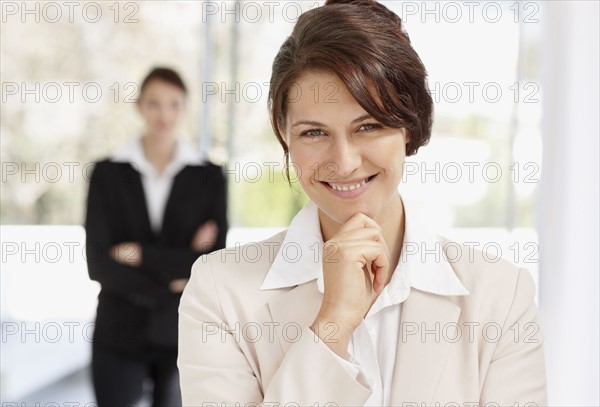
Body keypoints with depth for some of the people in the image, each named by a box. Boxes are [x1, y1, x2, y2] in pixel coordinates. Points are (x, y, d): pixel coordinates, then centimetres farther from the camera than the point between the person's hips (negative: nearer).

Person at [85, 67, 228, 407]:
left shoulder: (209, 177, 1)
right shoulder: (108, 174, 1)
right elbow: (99, 263, -7)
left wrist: (140, 253, -11)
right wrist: (170, 292, -12)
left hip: (183, 336, 0)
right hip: (119, 335, 0)